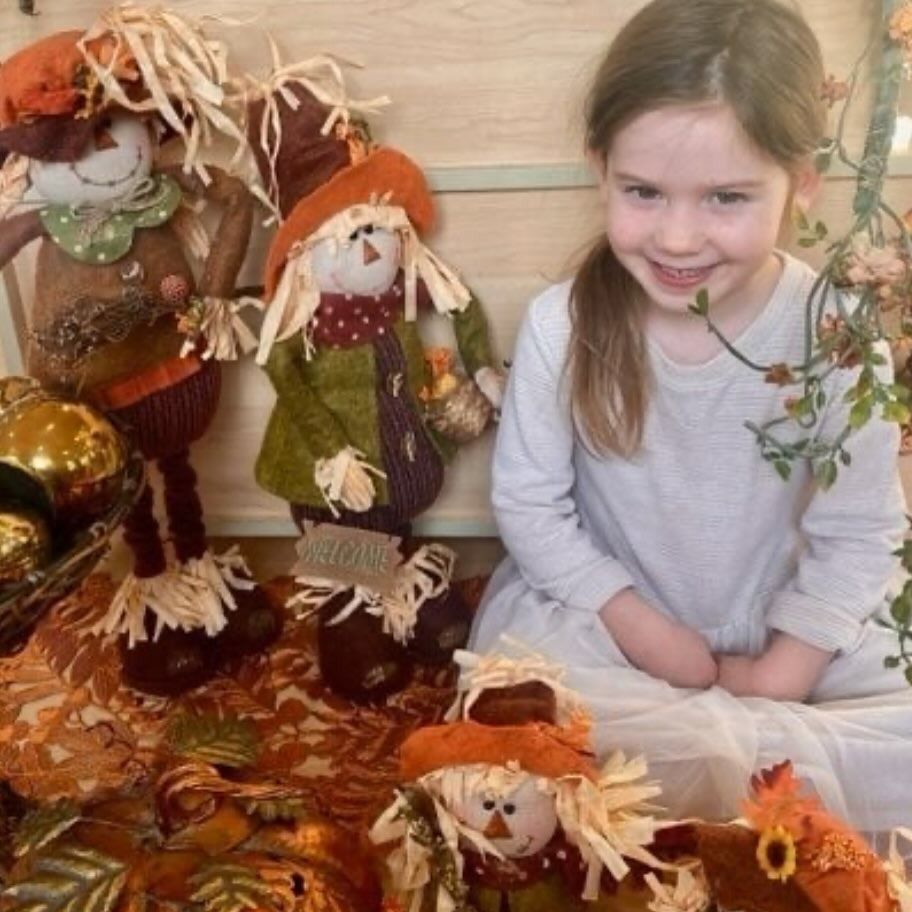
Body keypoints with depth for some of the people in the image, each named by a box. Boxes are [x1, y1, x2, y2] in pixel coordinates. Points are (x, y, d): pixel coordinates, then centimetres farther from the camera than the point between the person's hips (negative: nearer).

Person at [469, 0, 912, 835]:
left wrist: (782, 669, -12)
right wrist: (642, 626, -14)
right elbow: (529, 506, -11)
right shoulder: (560, 326, -18)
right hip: (602, 614, 0)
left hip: (786, 626, 1)